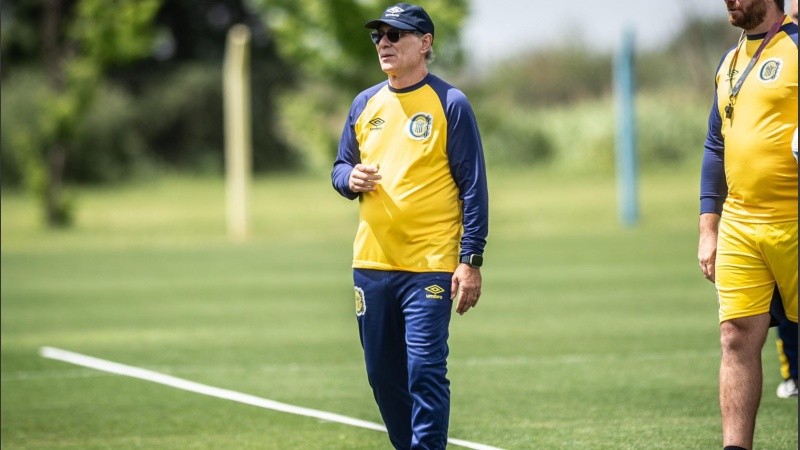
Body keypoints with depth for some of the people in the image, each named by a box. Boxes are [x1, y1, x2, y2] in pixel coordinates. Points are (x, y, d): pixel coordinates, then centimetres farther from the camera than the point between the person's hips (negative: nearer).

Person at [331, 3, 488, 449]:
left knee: (425, 371, -12)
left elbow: (473, 187, -5)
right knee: (382, 374, 10)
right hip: (372, 263, 6)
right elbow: (340, 167, 22)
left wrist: (471, 261, -12)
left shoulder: (450, 103, -3)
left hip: (429, 266, -6)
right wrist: (350, 178, -4)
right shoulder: (365, 104, 13)